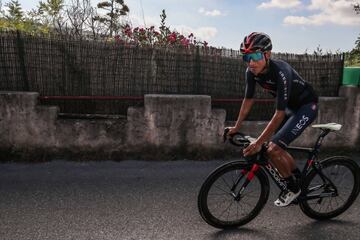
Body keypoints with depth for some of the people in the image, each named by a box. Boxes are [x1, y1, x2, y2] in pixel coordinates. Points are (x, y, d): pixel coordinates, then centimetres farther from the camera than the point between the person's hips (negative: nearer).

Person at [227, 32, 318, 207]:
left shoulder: (281, 72, -35)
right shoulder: (251, 72, -14)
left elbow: (279, 114, -34)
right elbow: (248, 99, 0)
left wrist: (258, 143, -32)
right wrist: (236, 127, 2)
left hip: (306, 106, -8)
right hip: (290, 106, 8)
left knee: (273, 149, -17)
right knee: (275, 147, 9)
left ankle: (293, 188, 6)